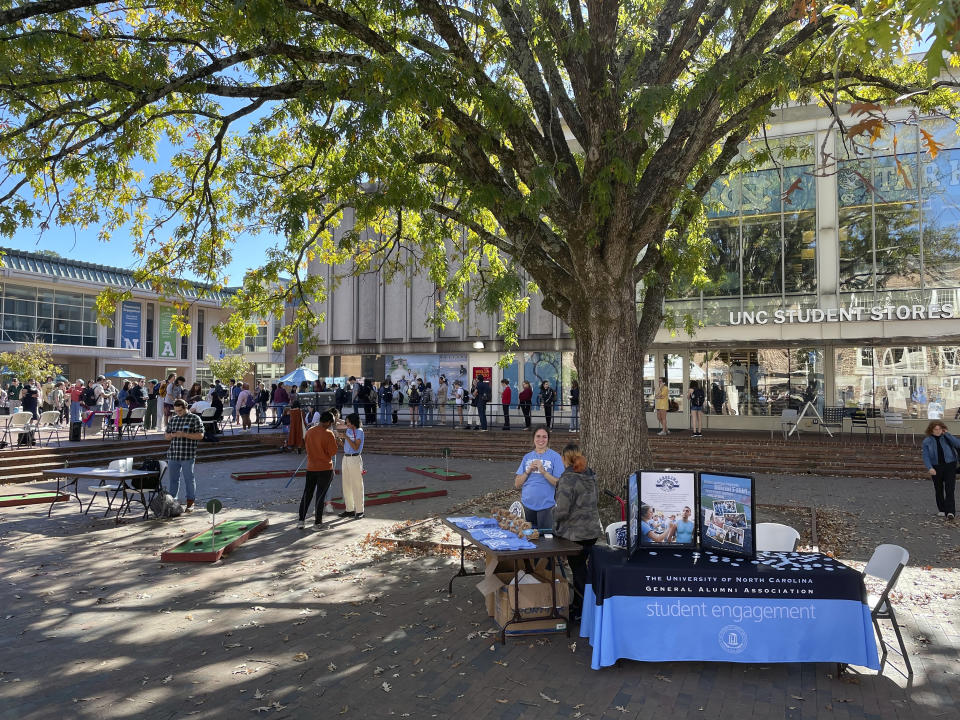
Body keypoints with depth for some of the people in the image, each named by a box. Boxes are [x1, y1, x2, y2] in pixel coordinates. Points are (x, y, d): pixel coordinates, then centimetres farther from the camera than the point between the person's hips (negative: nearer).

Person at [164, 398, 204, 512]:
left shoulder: (195, 418, -2)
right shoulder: (172, 419, 14)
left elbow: (200, 435, -6)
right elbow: (166, 435, 18)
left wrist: (184, 434, -17)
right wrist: (172, 435, -5)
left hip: (187, 455, -5)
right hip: (173, 455, 5)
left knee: (189, 478, 1)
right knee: (173, 478, 11)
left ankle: (190, 502, 10)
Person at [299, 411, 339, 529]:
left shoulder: (309, 431, 2)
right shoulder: (328, 434, -16)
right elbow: (333, 452, -13)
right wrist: (334, 440, 2)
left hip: (311, 468, 5)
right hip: (325, 469, -5)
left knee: (307, 494, 13)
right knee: (321, 495, 3)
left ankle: (301, 520, 13)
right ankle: (317, 523, 8)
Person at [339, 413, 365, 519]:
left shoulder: (359, 431, -9)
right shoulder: (347, 430, 11)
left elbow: (356, 447, -16)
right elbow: (345, 445, 14)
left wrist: (347, 437, -19)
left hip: (355, 459, -7)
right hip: (346, 458, 7)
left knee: (357, 486, -2)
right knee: (346, 485, 11)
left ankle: (359, 511, 5)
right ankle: (349, 509, 21)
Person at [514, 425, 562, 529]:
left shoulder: (555, 456, -2)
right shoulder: (527, 457, 9)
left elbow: (559, 483, -9)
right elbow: (517, 484, 6)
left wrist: (543, 471, -19)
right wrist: (528, 471, -8)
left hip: (546, 505, -4)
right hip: (527, 504, 4)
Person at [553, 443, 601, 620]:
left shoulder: (568, 479, -20)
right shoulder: (590, 476, 6)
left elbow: (562, 510, -21)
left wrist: (555, 518, -1)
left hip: (575, 533, -7)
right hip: (592, 530, 8)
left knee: (578, 570, 5)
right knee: (580, 567, 19)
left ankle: (582, 611, 15)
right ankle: (577, 605, 31)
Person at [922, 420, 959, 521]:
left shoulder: (947, 437, 2)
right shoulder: (927, 441, 0)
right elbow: (925, 456, -6)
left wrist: (947, 434, -15)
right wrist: (929, 468, -20)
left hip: (950, 465, -1)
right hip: (936, 467, 1)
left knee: (950, 489, -10)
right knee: (938, 489, 10)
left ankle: (950, 511, -15)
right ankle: (941, 509, 25)